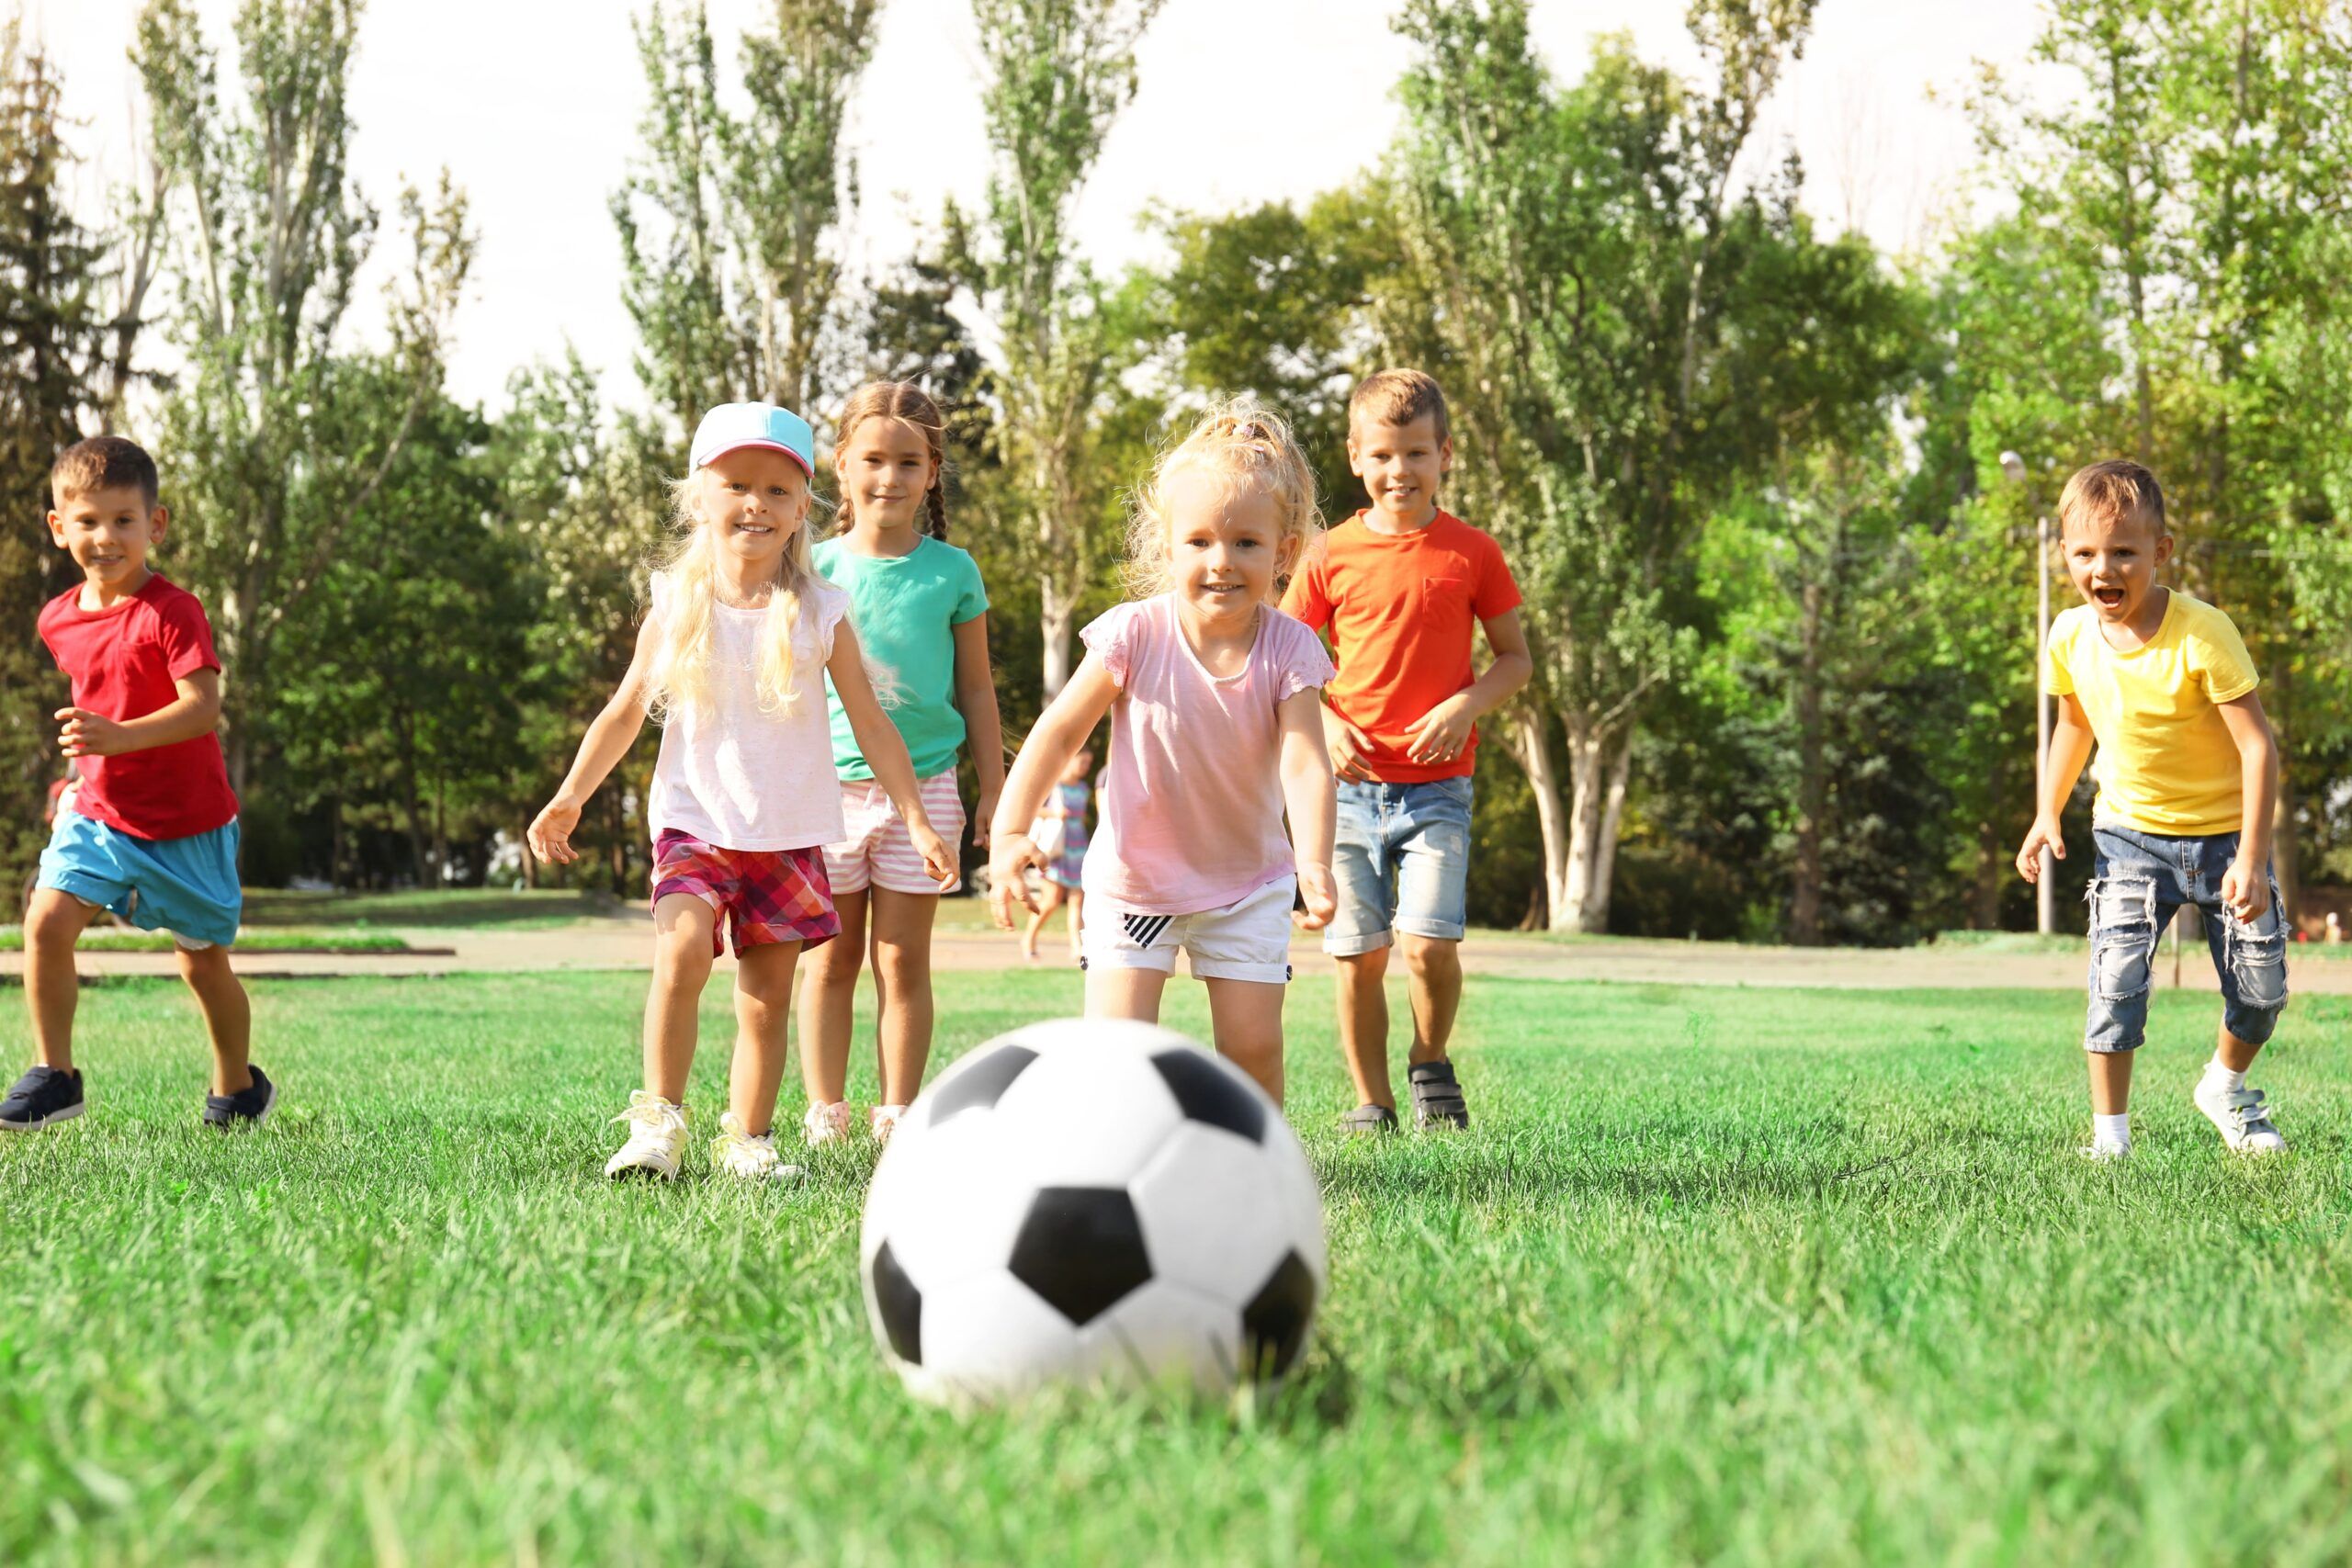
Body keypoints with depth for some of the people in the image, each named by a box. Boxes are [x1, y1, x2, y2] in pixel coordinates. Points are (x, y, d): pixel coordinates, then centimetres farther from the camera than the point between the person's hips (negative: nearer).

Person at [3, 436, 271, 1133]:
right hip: (99, 810, 5)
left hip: (186, 822, -4)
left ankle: (239, 1088, 30)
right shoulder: (58, 619, 4)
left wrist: (118, 737, -41)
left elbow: (204, 708, -28)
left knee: (205, 962, 8)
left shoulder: (173, 611, -17)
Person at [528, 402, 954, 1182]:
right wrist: (569, 797, -2)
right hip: (695, 823, -1)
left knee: (768, 993, 3)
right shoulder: (674, 610, 0)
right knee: (682, 950, -23)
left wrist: (917, 821, 1)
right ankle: (658, 1122, -17)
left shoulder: (819, 613, 0)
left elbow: (871, 724, 5)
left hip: (790, 835, 1)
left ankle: (746, 1140, 15)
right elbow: (625, 713, 7)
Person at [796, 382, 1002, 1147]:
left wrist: (995, 789, 7)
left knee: (904, 961, 2)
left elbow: (975, 688, 9)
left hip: (924, 787, 0)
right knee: (833, 960, 6)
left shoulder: (952, 571, 3)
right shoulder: (817, 569, 2)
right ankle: (825, 1113, 12)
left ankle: (896, 1116, 9)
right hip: (832, 786, 0)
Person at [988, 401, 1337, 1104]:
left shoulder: (1289, 649, -16)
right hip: (1134, 878, -1)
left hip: (1247, 881, 1)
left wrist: (1315, 861, -43)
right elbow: (1059, 731, -14)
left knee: (1253, 1045, -1)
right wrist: (1010, 831, -26)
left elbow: (1304, 761, -25)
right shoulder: (1135, 635, -20)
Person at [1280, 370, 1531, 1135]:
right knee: (1359, 954, 1)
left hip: (1438, 786, -1)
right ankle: (1371, 1103, 16)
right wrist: (1323, 723, -8)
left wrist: (1464, 706, -10)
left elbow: (1515, 657, 8)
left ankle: (1432, 1064, 14)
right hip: (1350, 785, 1)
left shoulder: (1472, 553, 2)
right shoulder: (1333, 557, 2)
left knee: (1429, 944, -14)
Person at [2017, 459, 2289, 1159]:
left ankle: (2226, 1084, 35)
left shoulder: (2202, 635, -24)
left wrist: (2251, 859, -26)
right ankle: (2109, 1132, 0)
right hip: (2129, 833, 2)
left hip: (2223, 832, -2)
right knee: (2117, 980, -13)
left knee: (2261, 990, 4)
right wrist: (2048, 814, 6)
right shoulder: (2070, 637, -8)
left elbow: (2258, 745, -22)